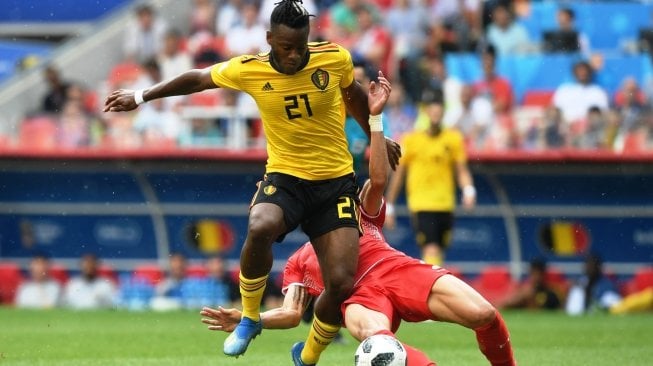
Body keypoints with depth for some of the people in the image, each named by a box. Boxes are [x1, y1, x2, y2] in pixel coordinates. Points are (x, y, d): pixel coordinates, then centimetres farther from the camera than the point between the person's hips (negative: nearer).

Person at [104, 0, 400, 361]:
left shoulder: (335, 59, -8)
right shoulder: (248, 70, -8)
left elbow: (355, 96, 14)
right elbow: (197, 79, 9)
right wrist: (139, 96, 13)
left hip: (336, 182, 1)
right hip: (284, 177, -1)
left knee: (342, 286, -11)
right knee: (260, 229, -36)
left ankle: (308, 357, 18)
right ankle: (249, 317, -9)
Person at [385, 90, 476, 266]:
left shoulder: (453, 138, 5)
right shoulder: (411, 139, 0)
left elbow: (462, 170, 6)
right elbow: (398, 173, 7)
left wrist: (468, 190, -14)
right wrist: (389, 206, 8)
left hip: (446, 205, 3)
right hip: (421, 205, -3)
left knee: (438, 252, 10)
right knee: (432, 250, -19)